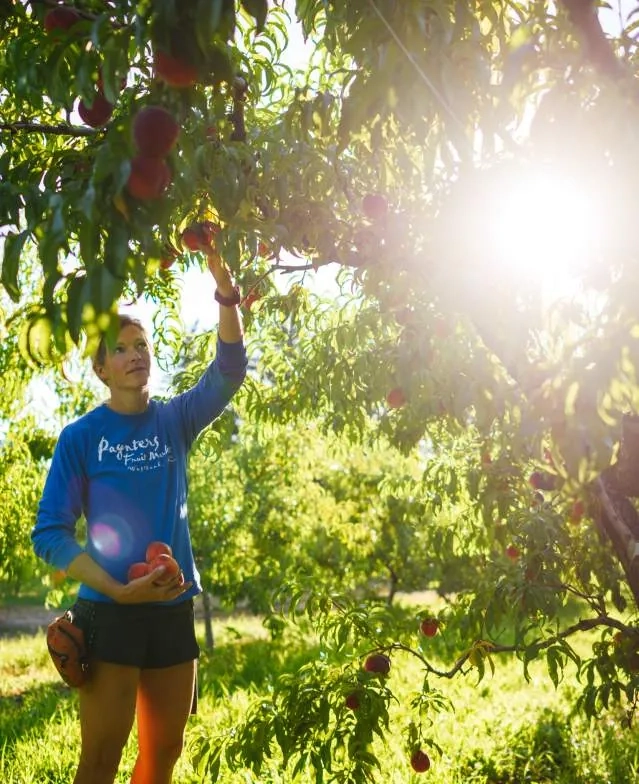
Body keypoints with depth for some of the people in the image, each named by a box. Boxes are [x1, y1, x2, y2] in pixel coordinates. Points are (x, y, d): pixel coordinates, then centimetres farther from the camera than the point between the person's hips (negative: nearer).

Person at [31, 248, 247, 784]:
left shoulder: (176, 420, 5)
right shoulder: (80, 437, -3)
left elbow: (228, 373, -11)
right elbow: (50, 534, -8)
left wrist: (227, 297, -26)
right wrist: (120, 591, -18)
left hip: (175, 610, 4)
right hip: (109, 614, -3)